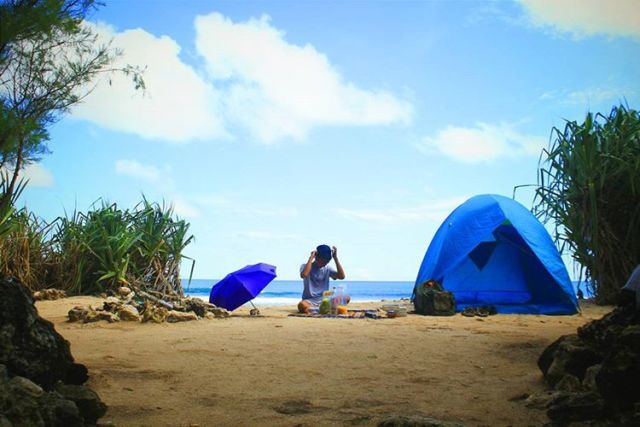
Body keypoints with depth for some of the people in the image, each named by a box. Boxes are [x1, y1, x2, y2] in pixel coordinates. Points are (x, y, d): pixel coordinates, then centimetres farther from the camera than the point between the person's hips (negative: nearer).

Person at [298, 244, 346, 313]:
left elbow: (342, 276, -6)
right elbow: (304, 275, -27)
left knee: (346, 298, -19)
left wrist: (335, 258, -5)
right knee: (302, 306, -40)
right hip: (310, 300, -5)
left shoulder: (327, 268, 10)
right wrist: (311, 257, -19)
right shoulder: (305, 266, -2)